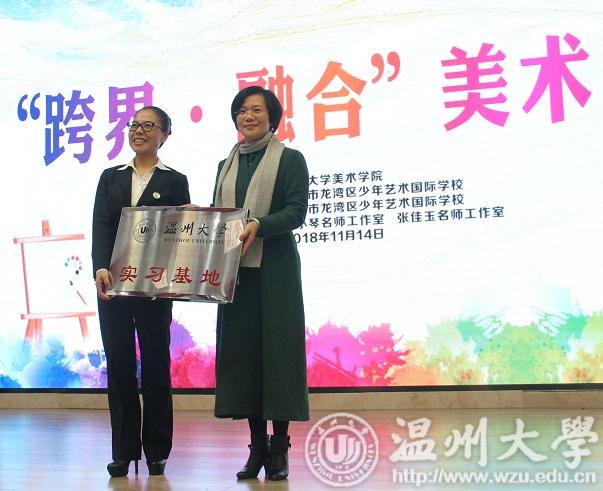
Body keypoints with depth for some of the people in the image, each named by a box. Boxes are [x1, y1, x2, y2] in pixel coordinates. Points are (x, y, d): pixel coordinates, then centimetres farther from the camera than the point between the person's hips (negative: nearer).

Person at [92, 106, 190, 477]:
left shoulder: (175, 181, 7)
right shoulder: (111, 178, 13)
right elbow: (101, 225, 1)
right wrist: (101, 268, -15)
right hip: (112, 281, 3)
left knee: (155, 364, 3)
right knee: (119, 364, 4)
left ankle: (157, 451, 12)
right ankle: (124, 451, 11)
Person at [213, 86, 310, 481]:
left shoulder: (290, 159, 1)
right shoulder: (227, 165, 17)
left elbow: (297, 211, -9)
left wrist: (259, 225, -23)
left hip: (275, 267, -5)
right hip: (235, 269, 5)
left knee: (277, 347, -3)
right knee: (242, 349, 4)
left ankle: (280, 448, 5)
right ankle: (258, 445, 12)